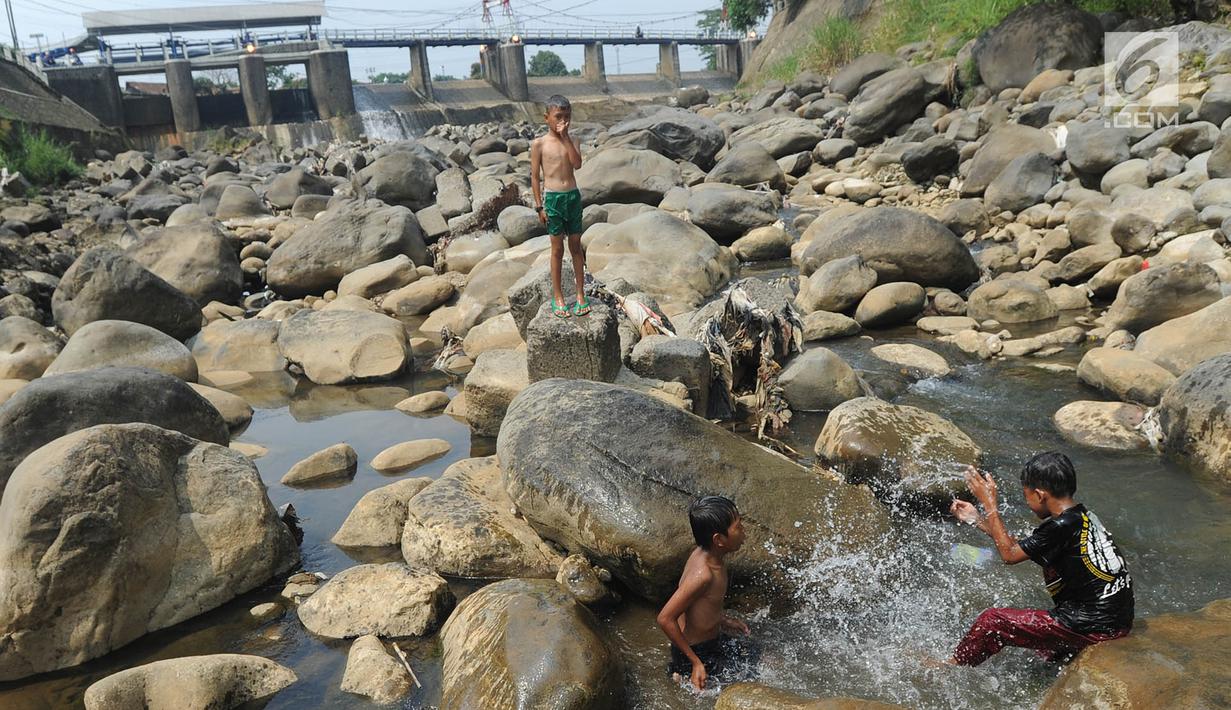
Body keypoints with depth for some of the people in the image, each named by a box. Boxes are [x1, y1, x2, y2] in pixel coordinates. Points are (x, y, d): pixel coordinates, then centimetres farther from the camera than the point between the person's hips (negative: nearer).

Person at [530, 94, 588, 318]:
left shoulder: (571, 141, 4)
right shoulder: (539, 144, -4)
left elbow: (577, 164, -14)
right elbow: (535, 176, -3)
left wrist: (565, 137, -15)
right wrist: (539, 205, -6)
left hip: (573, 196, 3)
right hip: (553, 198, -3)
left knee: (576, 246, 9)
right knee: (557, 249, 5)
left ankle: (581, 294, 18)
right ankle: (557, 297, 16)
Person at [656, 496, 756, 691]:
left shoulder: (706, 554, -8)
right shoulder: (703, 574, -34)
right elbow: (665, 619, -32)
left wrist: (722, 620, 14)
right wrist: (695, 662, -25)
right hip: (696, 650, -8)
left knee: (751, 655, 22)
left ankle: (683, 670, 19)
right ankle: (683, 673, 9)